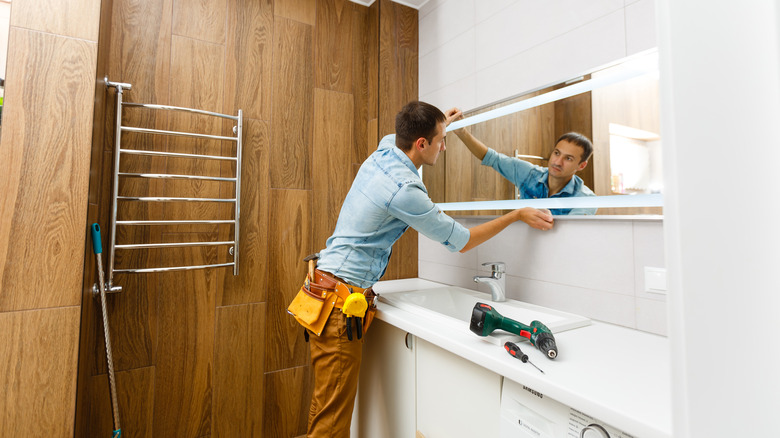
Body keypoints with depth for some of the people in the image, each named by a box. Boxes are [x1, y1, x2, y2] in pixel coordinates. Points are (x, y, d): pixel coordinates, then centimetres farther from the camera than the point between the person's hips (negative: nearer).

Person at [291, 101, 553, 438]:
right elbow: (462, 242, -9)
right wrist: (518, 215, -1)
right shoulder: (405, 190, -21)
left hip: (324, 286, 10)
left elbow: (395, 137, 35)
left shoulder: (382, 152, 6)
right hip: (341, 299, -9)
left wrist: (439, 125, 46)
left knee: (326, 405, 20)